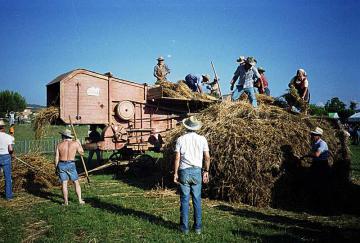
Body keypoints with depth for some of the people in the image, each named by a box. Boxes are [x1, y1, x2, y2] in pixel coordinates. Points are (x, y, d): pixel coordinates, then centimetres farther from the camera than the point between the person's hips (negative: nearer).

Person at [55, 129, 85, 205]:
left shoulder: (59, 145, -1)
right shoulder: (75, 143, -3)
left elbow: (56, 158, 0)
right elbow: (81, 152, 10)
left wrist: (56, 168, 10)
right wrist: (79, 143, 22)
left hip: (61, 165, 1)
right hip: (71, 165, -1)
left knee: (64, 183, 6)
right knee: (76, 183, 11)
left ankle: (66, 201, 8)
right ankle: (80, 200, 10)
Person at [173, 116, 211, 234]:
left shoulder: (180, 139, -1)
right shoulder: (202, 139, 2)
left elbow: (177, 158, -4)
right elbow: (207, 157, 2)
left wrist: (175, 173, 2)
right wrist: (206, 171, 12)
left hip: (184, 171, -1)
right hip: (197, 171, 1)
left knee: (184, 200, 5)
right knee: (197, 200, 9)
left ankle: (184, 227, 11)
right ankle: (198, 227, 15)